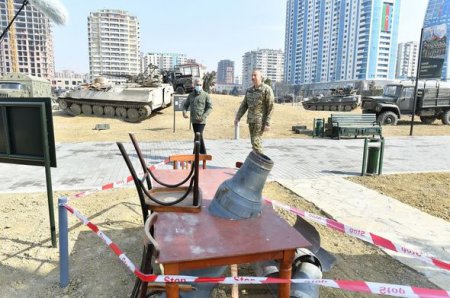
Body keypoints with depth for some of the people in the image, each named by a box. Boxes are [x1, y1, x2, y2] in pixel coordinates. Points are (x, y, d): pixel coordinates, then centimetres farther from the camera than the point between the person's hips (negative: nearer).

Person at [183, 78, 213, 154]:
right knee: (199, 137, 14)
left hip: (201, 121, -6)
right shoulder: (191, 95, 12)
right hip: (193, 120, 6)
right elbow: (186, 105, 17)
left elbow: (210, 107, -5)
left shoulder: (205, 95, -3)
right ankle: (203, 153, 26)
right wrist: (184, 112, -5)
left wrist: (203, 116, -18)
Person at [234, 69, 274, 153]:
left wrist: (267, 123, -16)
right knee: (254, 142, 10)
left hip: (260, 120, -7)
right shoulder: (249, 90, 11)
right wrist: (237, 118, 6)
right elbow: (244, 105, 15)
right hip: (251, 120, 7)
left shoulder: (267, 89, -8)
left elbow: (270, 107, -11)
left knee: (256, 142, -12)